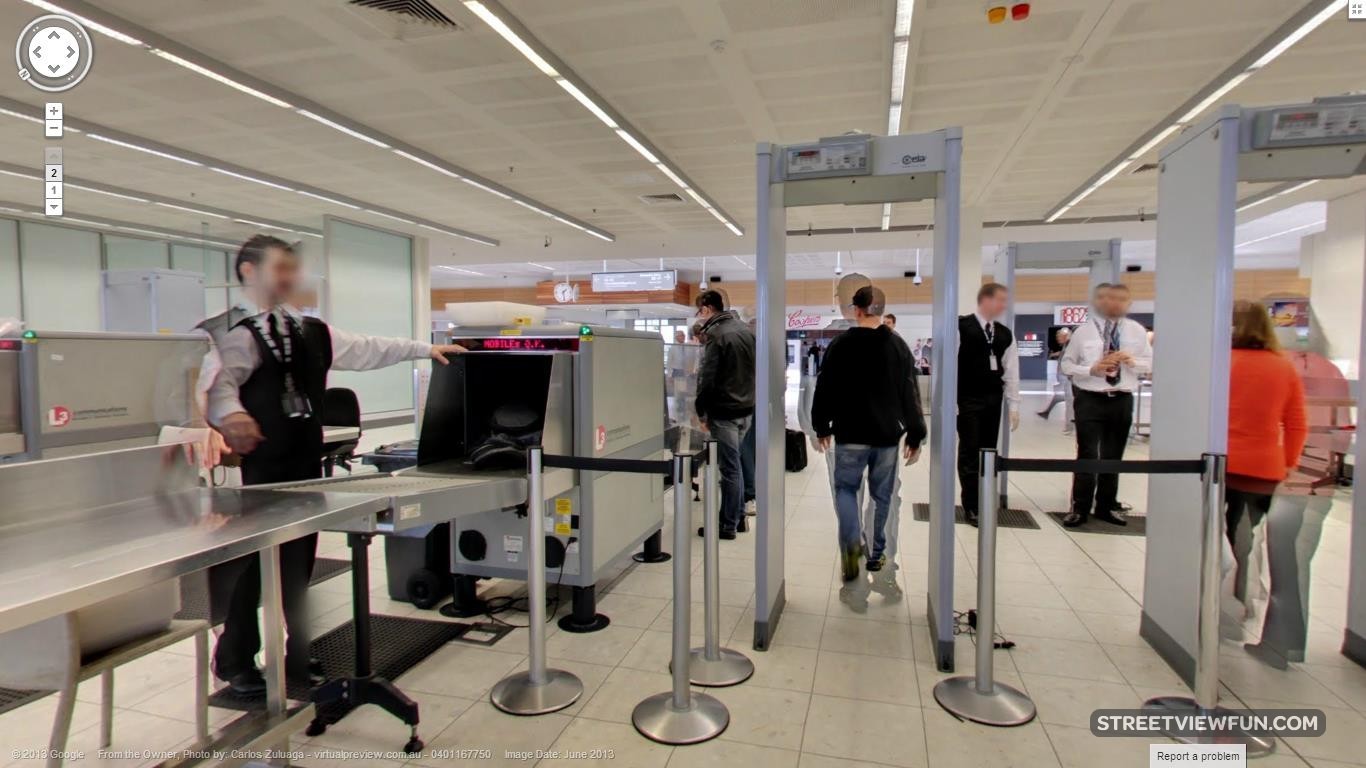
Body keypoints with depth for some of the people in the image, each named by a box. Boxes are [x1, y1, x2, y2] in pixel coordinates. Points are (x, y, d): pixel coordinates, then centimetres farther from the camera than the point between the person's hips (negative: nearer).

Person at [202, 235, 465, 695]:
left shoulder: (309, 332, 12)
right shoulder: (226, 332, -7)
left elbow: (365, 351, 14)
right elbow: (219, 380, -23)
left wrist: (424, 349, 15)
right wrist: (229, 415, -43)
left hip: (303, 466, 5)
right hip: (254, 472, -5)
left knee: (297, 568, 13)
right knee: (244, 567, 9)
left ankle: (295, 664, 28)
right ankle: (236, 662, 30)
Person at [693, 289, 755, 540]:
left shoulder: (716, 335, -14)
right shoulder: (745, 330, 11)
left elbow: (707, 378, -16)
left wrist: (702, 411, -8)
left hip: (724, 411, -8)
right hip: (746, 409, 8)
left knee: (730, 467, -1)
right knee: (734, 465, 17)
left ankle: (728, 525, 9)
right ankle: (738, 517, 23)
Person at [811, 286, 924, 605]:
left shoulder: (840, 345, -6)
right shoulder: (898, 345, -2)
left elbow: (825, 389, -1)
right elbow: (910, 394, -1)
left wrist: (822, 427, 12)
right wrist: (915, 435, 7)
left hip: (850, 436, -2)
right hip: (888, 436, 2)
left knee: (845, 487, 13)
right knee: (882, 496, 15)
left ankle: (852, 541, -10)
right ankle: (876, 554, 24)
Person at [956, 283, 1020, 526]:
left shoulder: (1005, 334, 10)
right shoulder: (961, 326, -7)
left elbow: (1011, 371, 11)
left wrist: (1014, 405, 7)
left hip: (993, 401, 5)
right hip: (967, 400, -5)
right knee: (969, 452, -1)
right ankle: (970, 507, 7)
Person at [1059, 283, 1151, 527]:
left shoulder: (1137, 331, 5)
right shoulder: (1083, 331, -3)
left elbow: (1151, 363, 10)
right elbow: (1067, 364, 1)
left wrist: (1132, 361, -10)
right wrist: (1091, 369, -15)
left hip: (1122, 401, 3)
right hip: (1090, 400, -3)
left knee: (1113, 456, 13)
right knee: (1088, 455, -3)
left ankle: (1106, 507, 28)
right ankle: (1080, 508, 9)